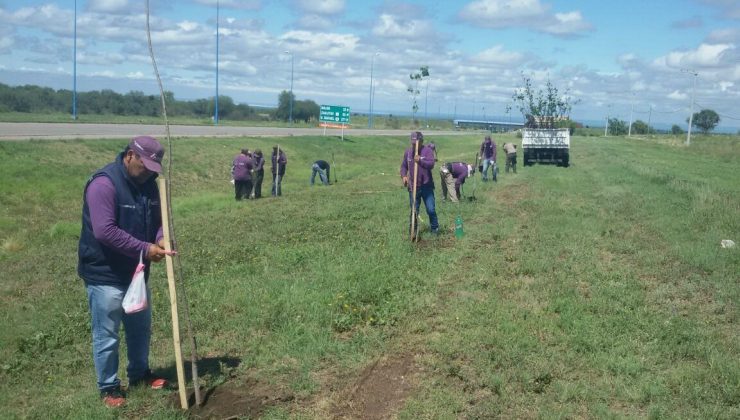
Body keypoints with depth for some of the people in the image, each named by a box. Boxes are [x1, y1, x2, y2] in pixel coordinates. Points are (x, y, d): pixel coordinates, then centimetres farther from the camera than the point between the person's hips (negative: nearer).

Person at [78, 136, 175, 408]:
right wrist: (145, 249, -29)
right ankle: (108, 388, 20)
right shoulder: (104, 184, -23)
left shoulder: (148, 183, 2)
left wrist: (161, 238, -13)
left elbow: (157, 219, 10)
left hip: (136, 272, 8)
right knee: (107, 335, 4)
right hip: (105, 275, -8)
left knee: (141, 328, 21)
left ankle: (139, 373, 40)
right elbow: (105, 231, -31)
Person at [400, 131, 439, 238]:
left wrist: (420, 161, -33)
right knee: (414, 210, 4)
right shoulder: (407, 152, 6)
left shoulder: (428, 151, -5)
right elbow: (404, 166, 14)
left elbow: (431, 164, -18)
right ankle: (413, 231, 14)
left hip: (426, 186, -2)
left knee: (431, 209, 2)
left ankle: (435, 228, 21)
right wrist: (403, 176, -3)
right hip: (413, 186, 2)